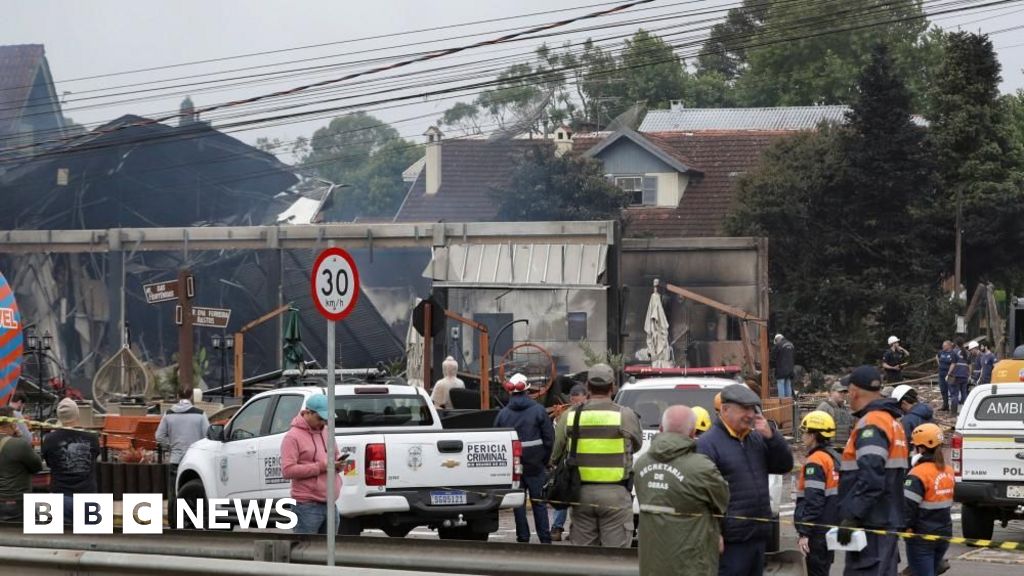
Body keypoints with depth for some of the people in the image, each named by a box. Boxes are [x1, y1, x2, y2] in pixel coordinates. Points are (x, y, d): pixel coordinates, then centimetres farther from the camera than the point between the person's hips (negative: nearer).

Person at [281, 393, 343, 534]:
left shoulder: (326, 432, 15)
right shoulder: (293, 437, -8)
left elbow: (335, 455, 30)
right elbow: (287, 470, -17)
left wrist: (338, 464, 3)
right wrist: (322, 466, -19)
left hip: (330, 505, 7)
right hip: (308, 507, -7)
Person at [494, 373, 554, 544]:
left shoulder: (503, 414, 3)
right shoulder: (538, 410, -3)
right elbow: (549, 438, -2)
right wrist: (545, 461, 8)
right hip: (535, 465, -1)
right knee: (539, 502, 4)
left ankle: (523, 538, 6)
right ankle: (544, 539, 3)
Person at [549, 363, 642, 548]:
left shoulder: (569, 416, 2)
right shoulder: (625, 415, -8)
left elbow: (555, 457, 6)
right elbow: (637, 444, 8)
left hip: (581, 493, 3)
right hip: (615, 493, -3)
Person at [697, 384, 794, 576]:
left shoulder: (757, 439, 14)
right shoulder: (708, 444, -10)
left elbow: (785, 465, 11)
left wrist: (771, 436, -5)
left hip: (759, 536, 8)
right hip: (731, 540, -8)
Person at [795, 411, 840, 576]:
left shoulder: (816, 461, -16)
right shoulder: (835, 458, 13)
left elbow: (813, 501, -23)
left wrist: (804, 532, -23)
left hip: (818, 531, -9)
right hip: (831, 528, 9)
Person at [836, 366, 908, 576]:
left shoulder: (871, 423, -14)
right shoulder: (892, 421, 20)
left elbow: (870, 477, -25)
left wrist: (852, 516, -25)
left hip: (871, 524, -11)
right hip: (887, 518, 11)